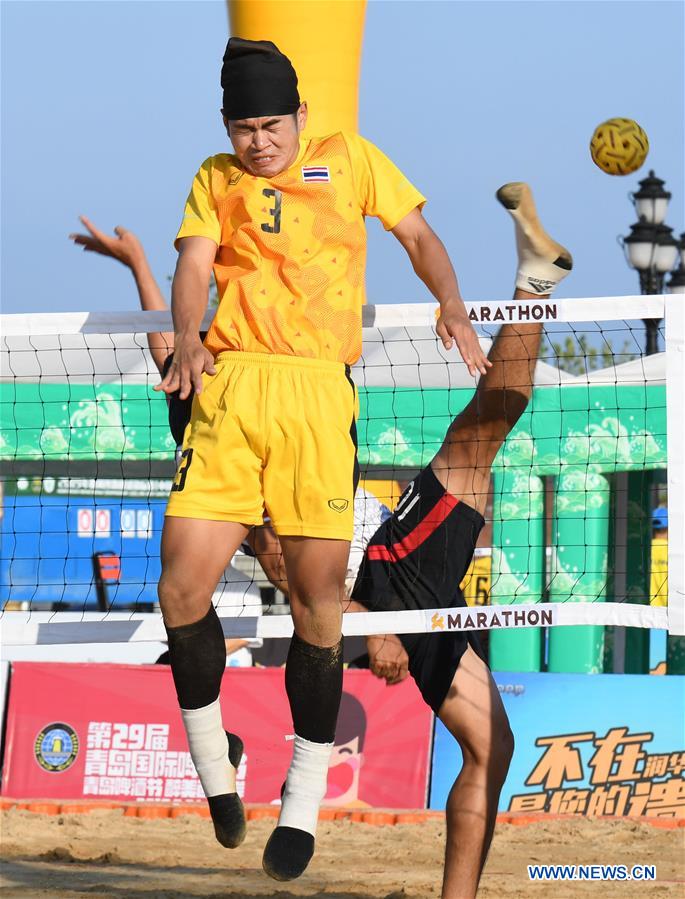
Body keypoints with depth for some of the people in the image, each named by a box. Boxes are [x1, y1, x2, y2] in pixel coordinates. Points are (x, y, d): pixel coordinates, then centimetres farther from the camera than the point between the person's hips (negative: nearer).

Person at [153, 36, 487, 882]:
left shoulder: (350, 159, 16)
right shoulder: (215, 180, 18)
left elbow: (419, 237, 17)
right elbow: (194, 264, 5)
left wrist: (452, 305, -2)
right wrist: (186, 339, -16)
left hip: (319, 390, -1)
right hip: (229, 384, 1)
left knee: (317, 592, -7)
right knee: (183, 582, -11)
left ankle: (303, 802, 4)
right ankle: (212, 759, 12)